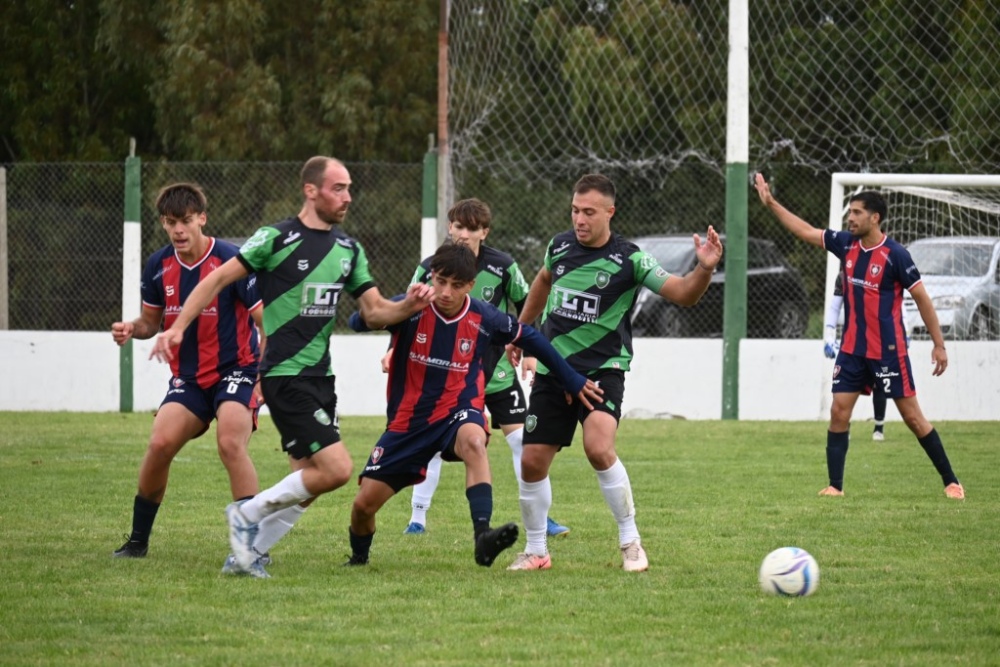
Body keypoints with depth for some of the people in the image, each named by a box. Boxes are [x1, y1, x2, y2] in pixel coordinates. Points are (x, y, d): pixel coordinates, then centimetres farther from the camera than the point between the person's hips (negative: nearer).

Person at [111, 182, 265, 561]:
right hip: (188, 377, 5)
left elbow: (267, 322, -12)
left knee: (230, 444, -26)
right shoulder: (159, 266, 0)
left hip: (236, 371, -5)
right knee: (159, 444, -12)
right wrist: (131, 329, -9)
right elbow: (152, 320, 14)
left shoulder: (231, 261, -16)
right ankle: (138, 540, 6)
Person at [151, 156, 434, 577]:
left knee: (307, 487, 7)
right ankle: (248, 513, 0)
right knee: (336, 469, -16)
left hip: (320, 377, 8)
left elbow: (375, 311, 12)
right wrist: (177, 327, -10)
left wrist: (409, 305, -8)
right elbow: (219, 279, -5)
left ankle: (246, 553, 17)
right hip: (286, 378, -8)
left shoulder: (349, 249, 11)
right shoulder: (276, 239, -9)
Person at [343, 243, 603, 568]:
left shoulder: (486, 319, -8)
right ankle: (359, 556, 33)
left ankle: (483, 536, -46)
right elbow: (358, 323, -24)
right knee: (364, 502, -1)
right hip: (408, 418, 1)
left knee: (473, 441, -39)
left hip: (458, 410, -1)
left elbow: (530, 338, 9)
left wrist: (572, 381, 13)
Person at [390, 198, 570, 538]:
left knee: (522, 439, -3)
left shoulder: (503, 267, -10)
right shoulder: (430, 269, -9)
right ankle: (417, 518, 8)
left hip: (497, 369, 0)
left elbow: (527, 306, 4)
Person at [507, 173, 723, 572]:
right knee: (532, 461, 2)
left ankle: (630, 542, -13)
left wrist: (704, 270, -37)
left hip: (602, 370, -5)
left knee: (598, 448, -28)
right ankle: (535, 551, 22)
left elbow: (683, 294, -17)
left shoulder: (629, 259, -12)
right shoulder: (559, 246, 2)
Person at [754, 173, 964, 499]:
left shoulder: (895, 255, -14)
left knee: (913, 417, -1)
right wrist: (771, 203, 8)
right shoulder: (846, 244, 3)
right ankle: (835, 486, 3)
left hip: (888, 351, -5)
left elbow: (922, 299, -9)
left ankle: (950, 482, 8)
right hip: (852, 349, 6)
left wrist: (939, 344, -9)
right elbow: (804, 230, 13)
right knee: (838, 413, -3)